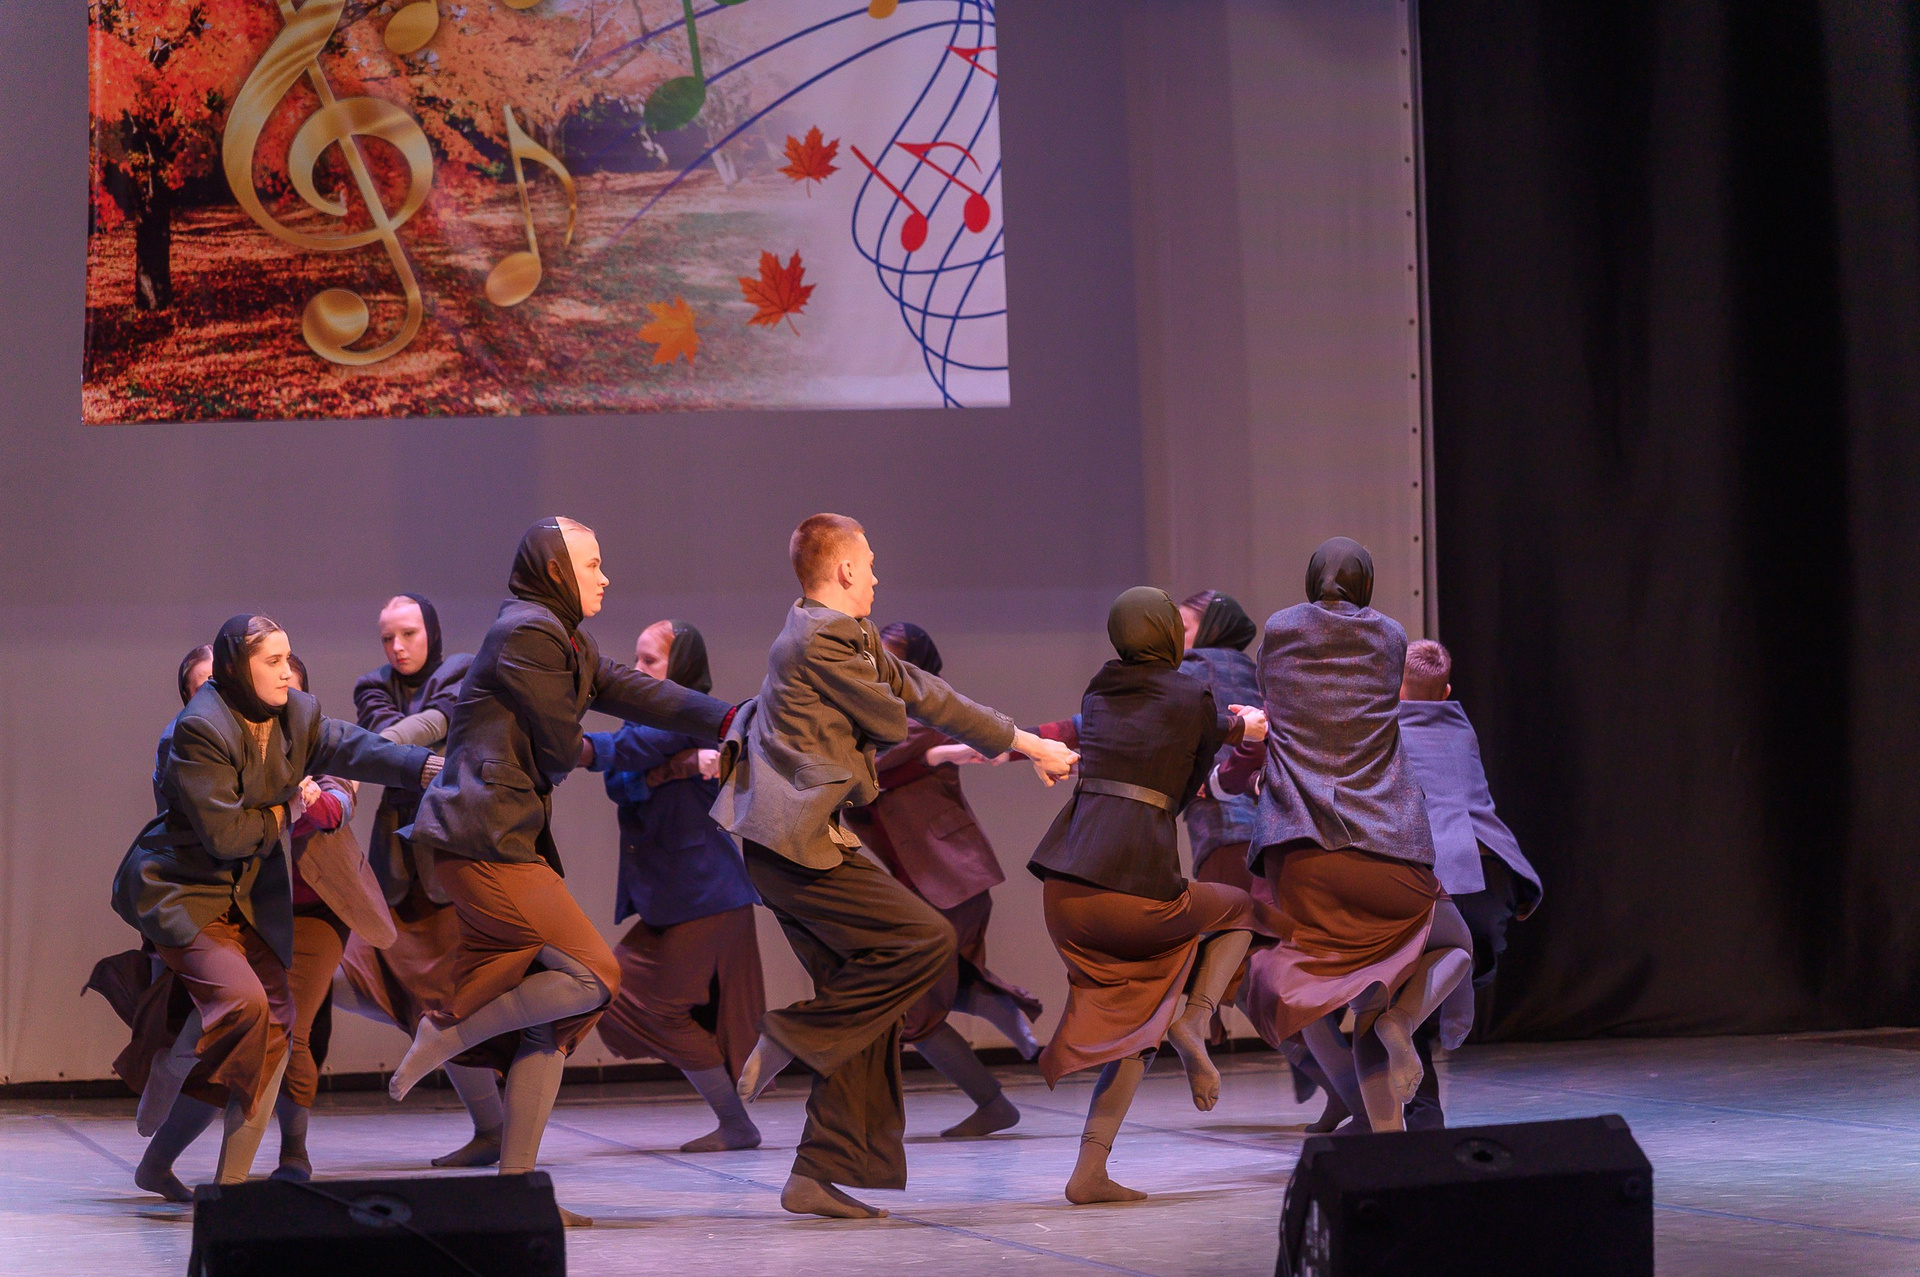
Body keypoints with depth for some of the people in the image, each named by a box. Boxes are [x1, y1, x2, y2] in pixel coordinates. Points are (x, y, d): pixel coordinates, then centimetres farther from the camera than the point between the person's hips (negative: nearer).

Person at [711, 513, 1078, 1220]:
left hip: (789, 843, 10)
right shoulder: (825, 638, -12)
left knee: (871, 1008, 7)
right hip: (797, 842, -10)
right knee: (926, 938, -17)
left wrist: (1030, 745, 19)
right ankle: (795, 1035, -8)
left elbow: (926, 695, 20)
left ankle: (821, 1175, 5)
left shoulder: (849, 635, 20)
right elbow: (892, 724, -6)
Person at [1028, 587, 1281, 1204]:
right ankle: (1193, 1020, 1)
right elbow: (1187, 787, 15)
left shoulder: (1098, 692, 18)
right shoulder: (1193, 698, 3)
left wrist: (1232, 727, 47)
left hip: (1066, 882, 5)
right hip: (1137, 882, -5)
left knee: (1133, 1028, 19)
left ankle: (1089, 1172, 5)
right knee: (1241, 911, 26)